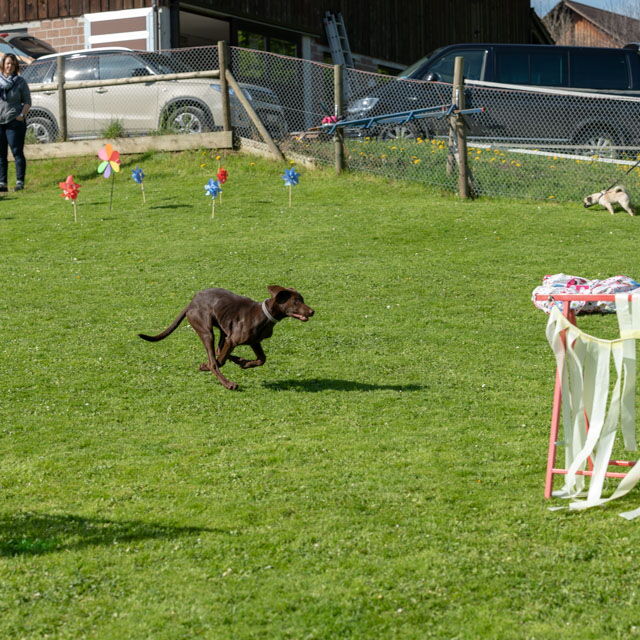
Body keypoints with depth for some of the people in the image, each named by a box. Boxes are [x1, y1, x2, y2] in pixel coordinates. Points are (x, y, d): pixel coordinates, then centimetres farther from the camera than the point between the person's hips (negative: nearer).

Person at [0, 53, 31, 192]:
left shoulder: (20, 82, 5)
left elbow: (27, 101, 5)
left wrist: (22, 115, -10)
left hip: (14, 122, -3)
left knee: (17, 152, -3)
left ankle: (20, 182, -1)